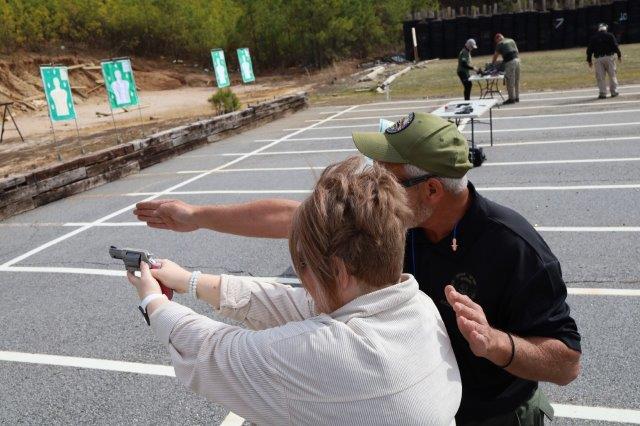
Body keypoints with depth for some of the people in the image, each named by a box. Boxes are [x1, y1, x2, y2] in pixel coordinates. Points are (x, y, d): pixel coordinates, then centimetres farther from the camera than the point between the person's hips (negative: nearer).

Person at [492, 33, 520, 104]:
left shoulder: (499, 44, 3)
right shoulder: (511, 40, 20)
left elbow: (495, 55, 8)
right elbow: (517, 51, 22)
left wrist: (492, 64, 20)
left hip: (510, 62, -7)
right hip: (517, 59, 7)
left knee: (510, 81, -2)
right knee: (517, 81, 13)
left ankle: (512, 98, 0)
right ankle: (517, 97, 19)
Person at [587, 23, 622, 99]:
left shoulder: (593, 38, 10)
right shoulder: (610, 36, 4)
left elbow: (589, 50, 8)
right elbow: (615, 46, -3)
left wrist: (589, 60, 14)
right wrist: (619, 55, 4)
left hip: (598, 59, 1)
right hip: (609, 57, -1)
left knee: (600, 77, 1)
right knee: (612, 75, 8)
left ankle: (602, 93, -5)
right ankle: (614, 91, 9)